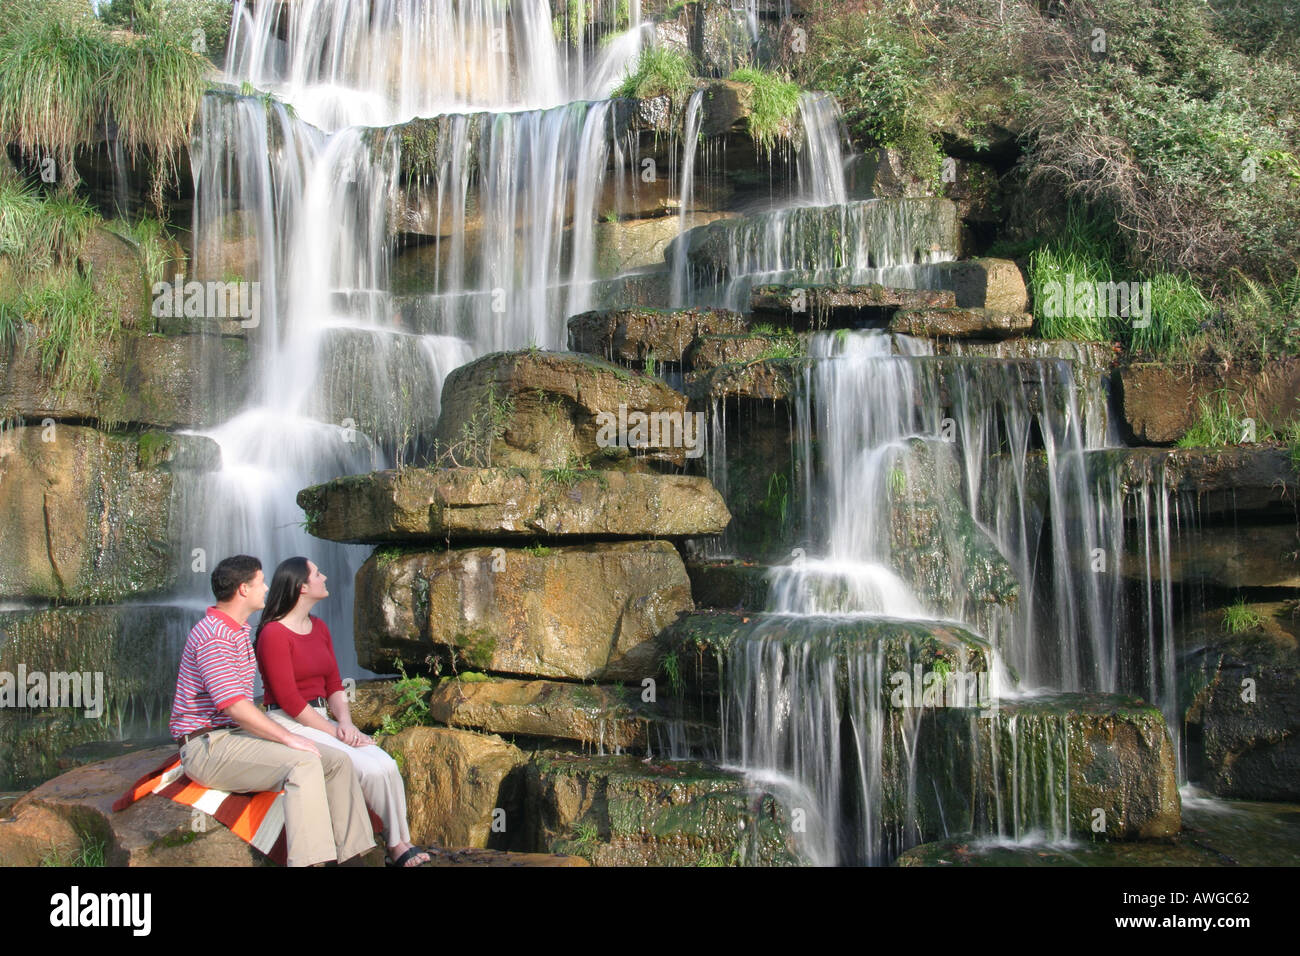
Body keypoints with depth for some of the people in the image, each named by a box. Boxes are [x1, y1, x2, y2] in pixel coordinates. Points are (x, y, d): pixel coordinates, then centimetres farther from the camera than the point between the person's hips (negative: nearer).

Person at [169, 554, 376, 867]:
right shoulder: (214, 636, -15)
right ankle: (308, 859, -35)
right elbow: (235, 706, -24)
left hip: (237, 735, 10)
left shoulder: (239, 630, 19)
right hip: (208, 746, -10)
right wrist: (288, 737, -20)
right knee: (303, 763, -31)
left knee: (338, 763, -3)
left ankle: (354, 854, -3)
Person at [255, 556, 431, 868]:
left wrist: (345, 722, -5)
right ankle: (398, 845, -9)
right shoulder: (274, 634, -11)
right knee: (370, 768, -24)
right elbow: (287, 699, -14)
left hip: (321, 719, 7)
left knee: (387, 765, -18)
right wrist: (333, 732, -14)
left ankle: (401, 845, -13)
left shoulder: (320, 628, 15)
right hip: (288, 724, -7)